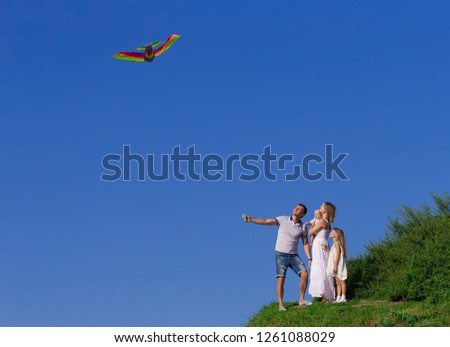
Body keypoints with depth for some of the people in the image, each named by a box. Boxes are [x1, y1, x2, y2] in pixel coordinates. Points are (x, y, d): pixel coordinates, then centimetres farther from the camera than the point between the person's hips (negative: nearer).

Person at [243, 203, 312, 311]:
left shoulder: (303, 227, 3)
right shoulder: (283, 219, -3)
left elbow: (305, 244, 6)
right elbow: (265, 221, -10)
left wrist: (309, 259, -4)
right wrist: (251, 219, -22)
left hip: (294, 256, 2)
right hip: (281, 254, -2)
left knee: (304, 274, -15)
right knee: (281, 279, -13)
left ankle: (302, 299, -3)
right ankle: (281, 305, -12)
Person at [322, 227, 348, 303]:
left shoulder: (337, 243, -10)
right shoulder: (335, 243, 18)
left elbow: (338, 254, -17)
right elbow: (332, 254, 21)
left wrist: (335, 265, -22)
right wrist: (326, 249, 12)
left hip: (338, 265, -10)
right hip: (336, 266, 10)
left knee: (341, 281, -8)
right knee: (338, 282, 8)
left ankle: (343, 297, -7)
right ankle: (338, 298, 9)